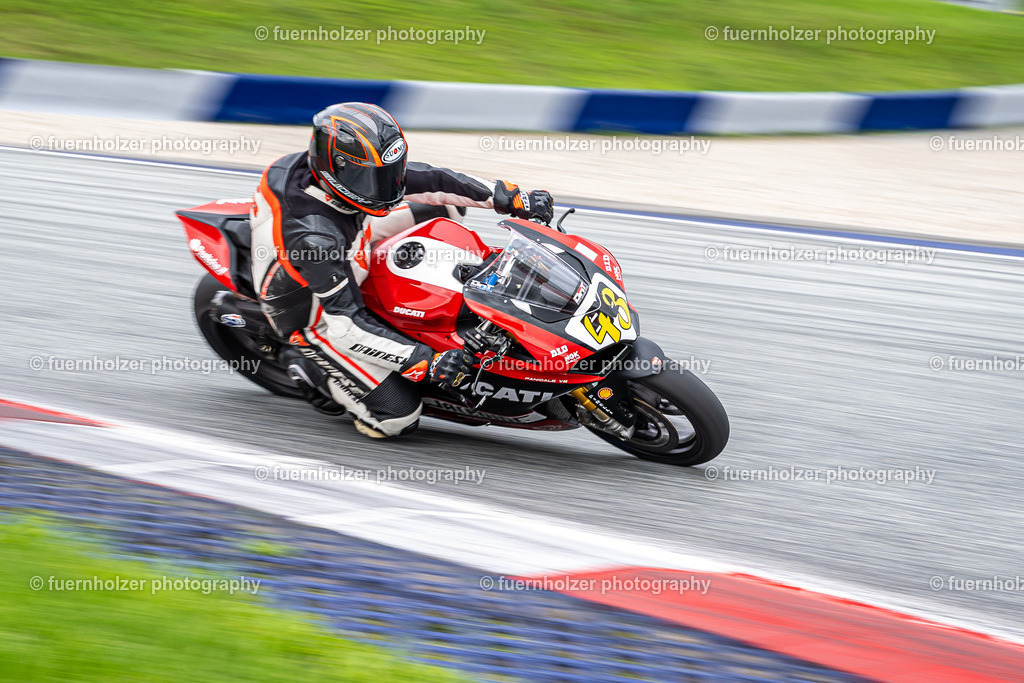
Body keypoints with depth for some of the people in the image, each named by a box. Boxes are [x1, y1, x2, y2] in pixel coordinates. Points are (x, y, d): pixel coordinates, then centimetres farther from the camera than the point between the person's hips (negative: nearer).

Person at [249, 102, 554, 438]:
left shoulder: (351, 166, -21)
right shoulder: (313, 235, -41)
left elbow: (428, 179, -9)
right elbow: (344, 325, -37)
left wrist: (512, 197, -13)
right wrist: (426, 363, -40)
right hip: (312, 317, -8)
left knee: (443, 207, 7)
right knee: (396, 417, -13)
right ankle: (309, 364, 6)